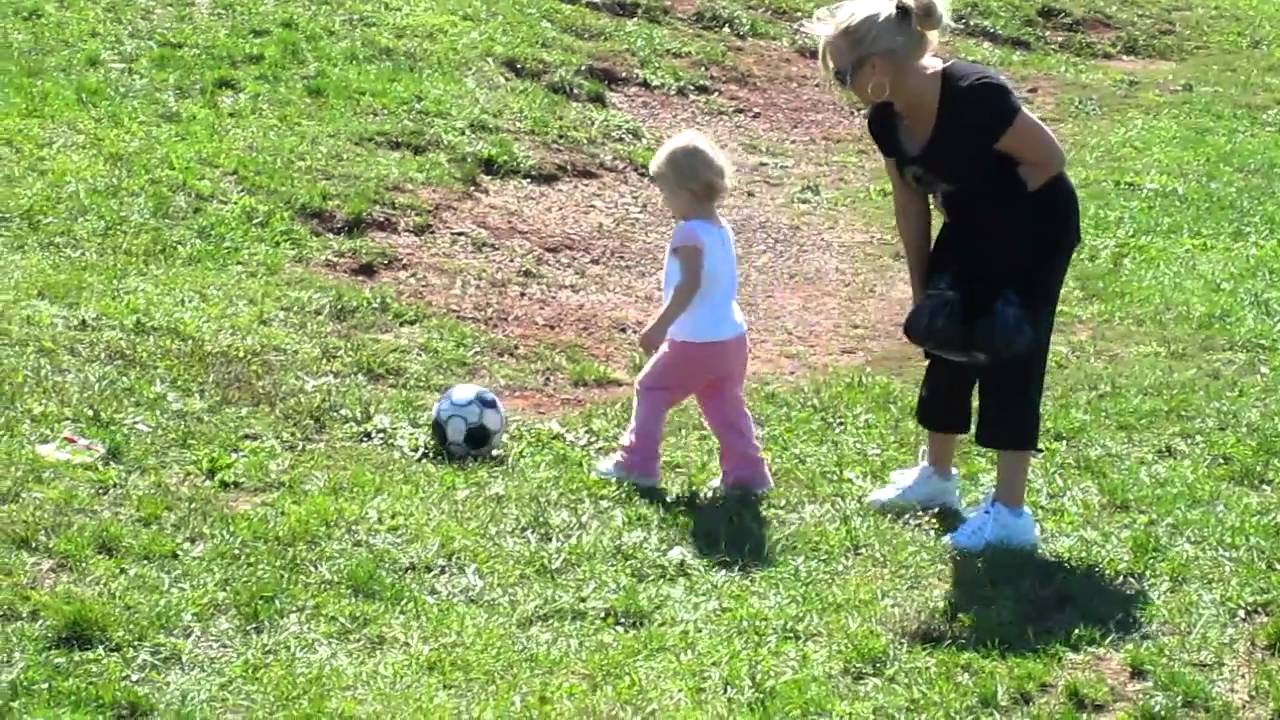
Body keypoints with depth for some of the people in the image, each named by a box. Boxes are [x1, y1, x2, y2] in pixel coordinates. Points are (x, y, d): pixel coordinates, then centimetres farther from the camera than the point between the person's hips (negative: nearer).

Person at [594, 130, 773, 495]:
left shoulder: (690, 233, -17)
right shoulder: (721, 229, 11)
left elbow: (689, 285, -24)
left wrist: (659, 326, -20)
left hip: (695, 342, -8)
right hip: (731, 338, 8)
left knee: (651, 390, 8)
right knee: (725, 406, 14)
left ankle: (637, 463, 13)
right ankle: (747, 473, 11)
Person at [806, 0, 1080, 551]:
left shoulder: (974, 96, -33)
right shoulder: (885, 119, -10)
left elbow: (1050, 159, -22)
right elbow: (910, 201, 3)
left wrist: (997, 205, -12)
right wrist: (921, 289, 5)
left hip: (1034, 230, -7)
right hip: (969, 230, 7)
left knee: (1009, 355, -8)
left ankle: (1010, 514, -3)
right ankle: (936, 475, 33)